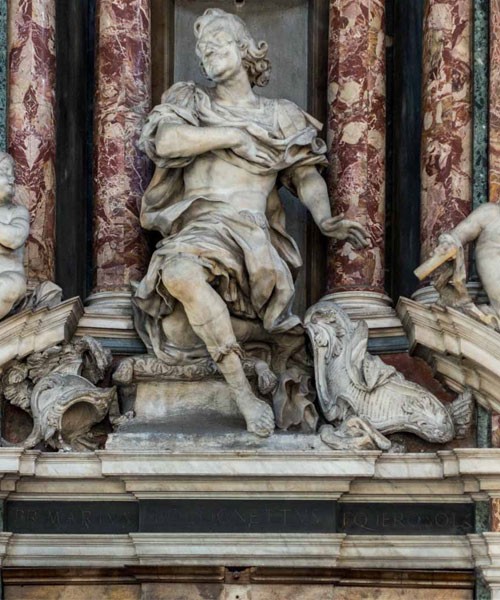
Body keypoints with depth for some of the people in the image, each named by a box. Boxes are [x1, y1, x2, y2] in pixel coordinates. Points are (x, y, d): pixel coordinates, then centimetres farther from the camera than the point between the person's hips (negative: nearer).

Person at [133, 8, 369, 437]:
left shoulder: (281, 117, 21)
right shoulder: (189, 102, 19)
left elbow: (307, 174, 13)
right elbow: (165, 142, -2)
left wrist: (325, 219, -7)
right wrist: (232, 135, 0)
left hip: (249, 229, 0)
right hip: (195, 226, 0)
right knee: (178, 273, -37)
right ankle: (243, 393, -30)